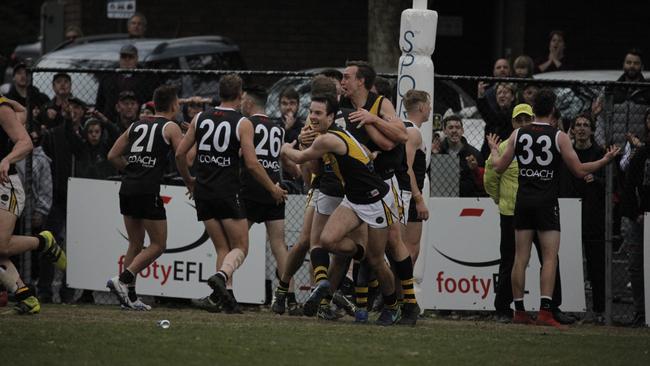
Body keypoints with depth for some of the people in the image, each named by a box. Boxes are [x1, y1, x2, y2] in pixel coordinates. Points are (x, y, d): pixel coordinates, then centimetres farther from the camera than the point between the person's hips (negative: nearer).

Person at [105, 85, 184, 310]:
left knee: (135, 244, 15)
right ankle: (123, 279, -13)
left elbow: (112, 156, 16)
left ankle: (129, 296, 11)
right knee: (158, 245, 2)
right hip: (148, 190, -6)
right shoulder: (171, 127, 2)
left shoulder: (136, 126, 17)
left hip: (127, 188, 6)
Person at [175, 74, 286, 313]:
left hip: (203, 193, 4)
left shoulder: (200, 118, 7)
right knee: (240, 247, 4)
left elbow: (180, 153, 7)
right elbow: (252, 163, -11)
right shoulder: (242, 123, -6)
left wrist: (189, 181, 24)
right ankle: (221, 276, -26)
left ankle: (225, 298, -1)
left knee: (222, 248, 13)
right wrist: (273, 189, 2)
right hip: (228, 193, -4)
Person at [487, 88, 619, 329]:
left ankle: (519, 310, 7)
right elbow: (579, 170, -5)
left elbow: (499, 167, 9)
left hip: (523, 201, 4)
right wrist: (606, 160, 9)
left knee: (521, 258, 7)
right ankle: (545, 311, -15)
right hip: (547, 202, -4)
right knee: (550, 258, -4)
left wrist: (494, 150, 30)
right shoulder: (559, 137, -7)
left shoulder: (518, 135, 3)